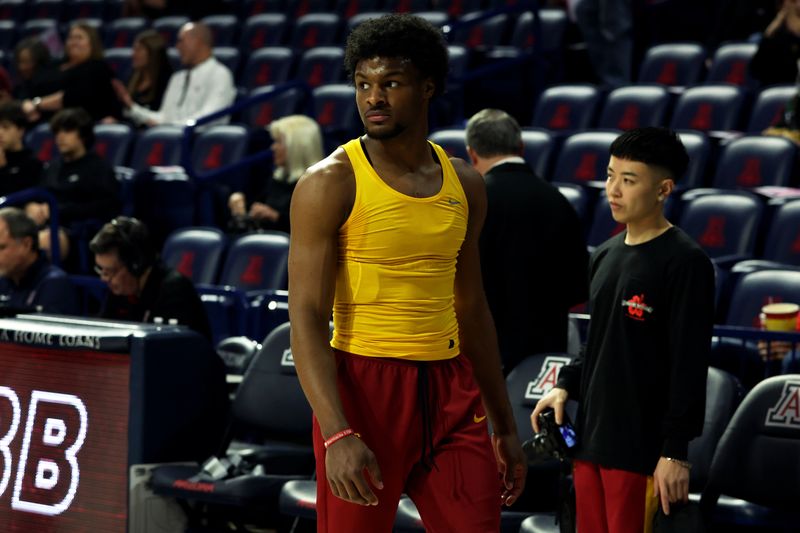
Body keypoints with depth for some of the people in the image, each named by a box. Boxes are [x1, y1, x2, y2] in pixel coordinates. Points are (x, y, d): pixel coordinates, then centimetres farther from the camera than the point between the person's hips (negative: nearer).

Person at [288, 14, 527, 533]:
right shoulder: (330, 184, -7)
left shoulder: (465, 185, 10)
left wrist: (505, 426, 18)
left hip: (448, 384, 5)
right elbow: (306, 318, -12)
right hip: (365, 384, -5)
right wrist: (337, 434, -22)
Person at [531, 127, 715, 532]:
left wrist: (675, 451, -17)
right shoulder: (605, 255, 13)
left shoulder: (685, 262, -10)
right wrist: (566, 386, 8)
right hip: (589, 438, 8)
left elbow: (689, 365, -14)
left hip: (640, 448, -8)